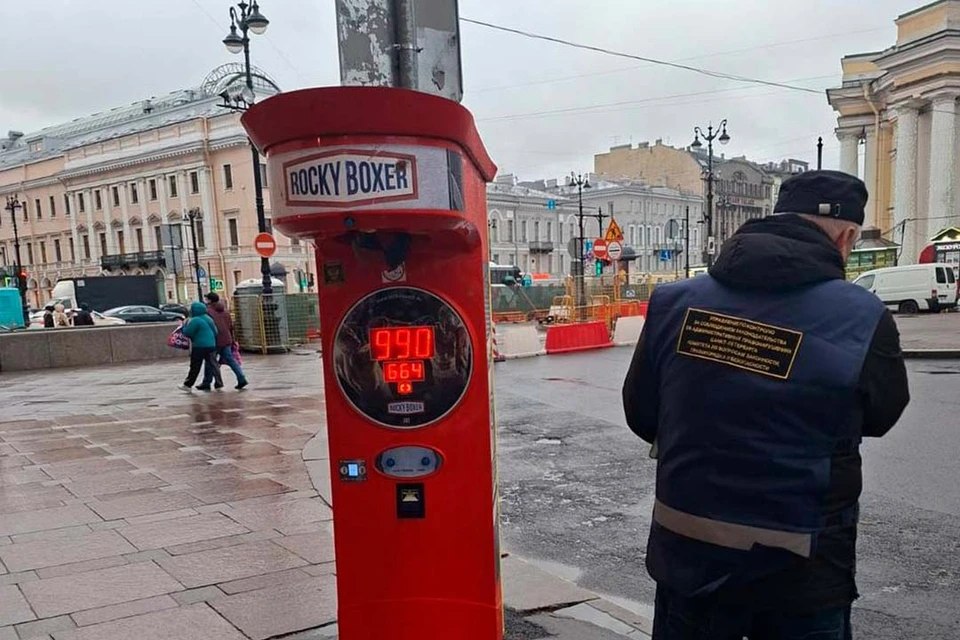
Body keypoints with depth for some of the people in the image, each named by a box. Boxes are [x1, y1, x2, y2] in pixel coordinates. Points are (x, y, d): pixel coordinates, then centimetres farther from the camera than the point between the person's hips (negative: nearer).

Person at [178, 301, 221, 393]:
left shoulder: (195, 320, -14)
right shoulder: (208, 318, 12)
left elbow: (187, 333, -13)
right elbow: (215, 331, 17)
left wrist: (186, 324, 3)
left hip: (199, 346, -8)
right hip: (211, 345, 8)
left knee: (195, 367, -1)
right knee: (212, 364, 11)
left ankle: (188, 385, 5)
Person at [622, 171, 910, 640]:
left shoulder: (673, 303, -8)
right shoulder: (864, 320, -17)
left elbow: (641, 416, 3)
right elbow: (879, 416, 2)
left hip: (688, 559, 3)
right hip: (798, 574, -3)